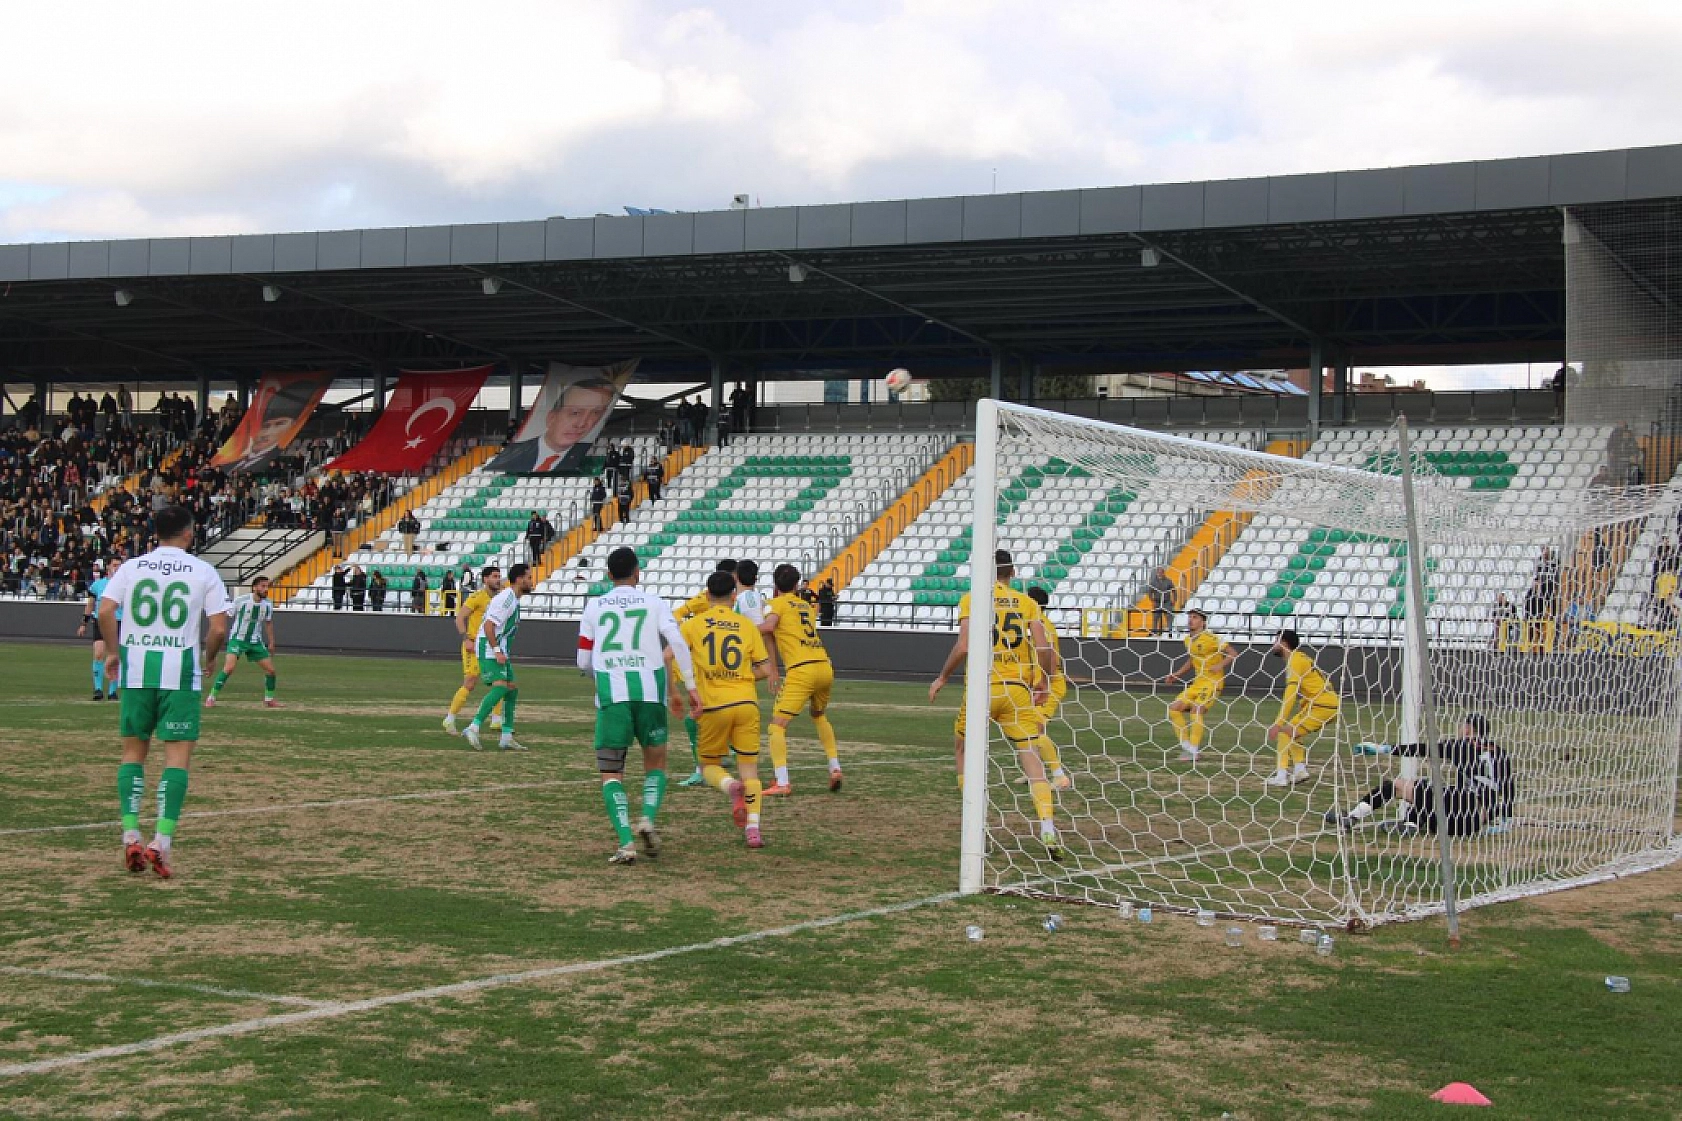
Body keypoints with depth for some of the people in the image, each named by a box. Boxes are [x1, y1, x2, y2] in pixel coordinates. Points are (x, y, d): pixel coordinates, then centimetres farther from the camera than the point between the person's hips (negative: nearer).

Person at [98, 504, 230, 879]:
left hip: (136, 668, 3)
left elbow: (105, 610, -5)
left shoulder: (131, 567, 6)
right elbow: (219, 627, -5)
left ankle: (130, 836, 8)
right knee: (178, 754, 0)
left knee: (134, 750, 14)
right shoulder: (204, 572, 0)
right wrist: (208, 659, 13)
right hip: (180, 669, -3)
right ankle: (162, 841, -10)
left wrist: (113, 652, 10)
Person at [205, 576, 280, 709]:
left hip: (256, 641, 5)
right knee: (229, 668, -23)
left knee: (271, 669, 3)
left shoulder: (267, 605, -1)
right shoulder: (241, 601, -18)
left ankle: (269, 699, 23)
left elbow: (268, 623, 15)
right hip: (238, 639, -5)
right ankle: (211, 697, -13)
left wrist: (271, 643, 18)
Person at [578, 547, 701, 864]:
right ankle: (647, 819, -8)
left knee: (611, 773, 6)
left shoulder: (594, 607, 11)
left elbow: (584, 662, 14)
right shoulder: (654, 603, 9)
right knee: (655, 764, 19)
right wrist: (690, 686, -3)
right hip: (649, 692, 0)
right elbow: (678, 642, -5)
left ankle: (625, 842, -12)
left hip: (611, 695, 0)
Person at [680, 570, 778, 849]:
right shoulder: (747, 625, 8)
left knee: (709, 765, 16)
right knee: (749, 767, 8)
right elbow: (765, 671, 6)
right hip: (746, 702, 1)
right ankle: (753, 827, -6)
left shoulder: (693, 624, 4)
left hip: (713, 705, -1)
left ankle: (732, 787, -17)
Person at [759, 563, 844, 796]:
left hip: (801, 670, -6)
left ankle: (781, 782, -19)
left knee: (778, 725, -5)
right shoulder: (807, 606, 24)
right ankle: (835, 769, 23)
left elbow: (768, 626, -12)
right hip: (825, 666, 6)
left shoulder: (776, 603, 6)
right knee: (819, 716, 31)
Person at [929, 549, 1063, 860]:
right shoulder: (1027, 603, 8)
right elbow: (1043, 646, -2)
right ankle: (1048, 830, -16)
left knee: (962, 746, 20)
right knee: (1030, 757, -1)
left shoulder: (972, 599, 2)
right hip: (1018, 689, 1)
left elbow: (963, 646, -9)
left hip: (982, 687, -1)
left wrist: (942, 677, 4)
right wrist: (1044, 682, 13)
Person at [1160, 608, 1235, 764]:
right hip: (1197, 682, 8)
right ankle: (1187, 743, 11)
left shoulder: (1211, 638, -14)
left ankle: (1193, 751, -13)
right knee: (1174, 709, 1)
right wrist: (1176, 675, 15)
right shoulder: (1188, 640, 9)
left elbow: (1233, 654, -12)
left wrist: (1220, 666, -26)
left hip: (1213, 681, -8)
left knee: (1196, 710, -21)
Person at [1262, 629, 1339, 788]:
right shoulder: (1300, 658, 18)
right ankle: (1300, 769, 10)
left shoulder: (1295, 660, -12)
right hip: (1331, 704, 10)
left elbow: (1290, 695, -20)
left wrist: (1278, 723, -22)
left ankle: (1281, 776, -13)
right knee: (1292, 733, 19)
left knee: (1285, 732, -9)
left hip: (1322, 705, -10)